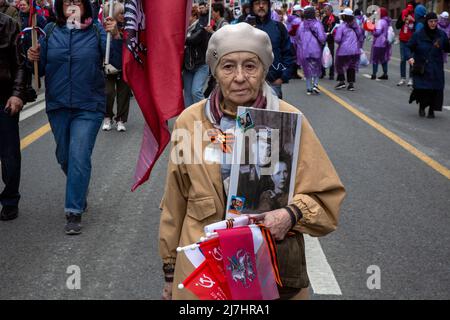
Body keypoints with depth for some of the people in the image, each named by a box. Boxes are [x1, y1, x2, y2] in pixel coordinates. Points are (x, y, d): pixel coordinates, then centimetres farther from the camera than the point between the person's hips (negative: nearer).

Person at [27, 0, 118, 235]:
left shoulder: (97, 31, -4)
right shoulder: (50, 32, 3)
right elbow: (41, 70, 7)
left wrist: (115, 36, -29)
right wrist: (34, 59, -14)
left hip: (88, 108, -4)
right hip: (58, 106, 4)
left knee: (79, 157, -9)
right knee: (64, 156, 17)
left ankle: (74, 212, 0)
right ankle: (80, 191, 44)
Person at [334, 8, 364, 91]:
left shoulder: (342, 26, -11)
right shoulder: (356, 25, 6)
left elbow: (337, 39, -15)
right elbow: (361, 37, 14)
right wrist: (359, 46, 24)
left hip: (344, 50, -5)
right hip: (355, 50, 5)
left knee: (340, 65, 13)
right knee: (352, 66, 12)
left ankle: (342, 81, 8)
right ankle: (351, 84, 8)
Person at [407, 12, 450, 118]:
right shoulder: (418, 35, -3)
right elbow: (409, 47, 0)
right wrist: (410, 57, -19)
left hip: (436, 69, 2)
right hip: (422, 69, -2)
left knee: (436, 89, -5)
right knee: (421, 89, -11)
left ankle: (432, 110, 16)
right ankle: (422, 107, 19)